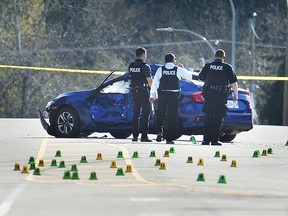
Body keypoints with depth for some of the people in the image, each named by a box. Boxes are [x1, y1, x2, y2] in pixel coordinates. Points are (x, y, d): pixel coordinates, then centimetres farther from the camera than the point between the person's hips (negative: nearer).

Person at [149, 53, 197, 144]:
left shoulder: (160, 69, 1)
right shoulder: (178, 70, -1)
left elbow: (154, 83, 2)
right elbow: (190, 76, 9)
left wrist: (152, 95, 9)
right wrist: (183, 69, 22)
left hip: (162, 95, 1)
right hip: (174, 95, -1)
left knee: (160, 115, 16)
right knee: (172, 117, 4)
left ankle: (159, 132, -5)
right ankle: (169, 139, 3)